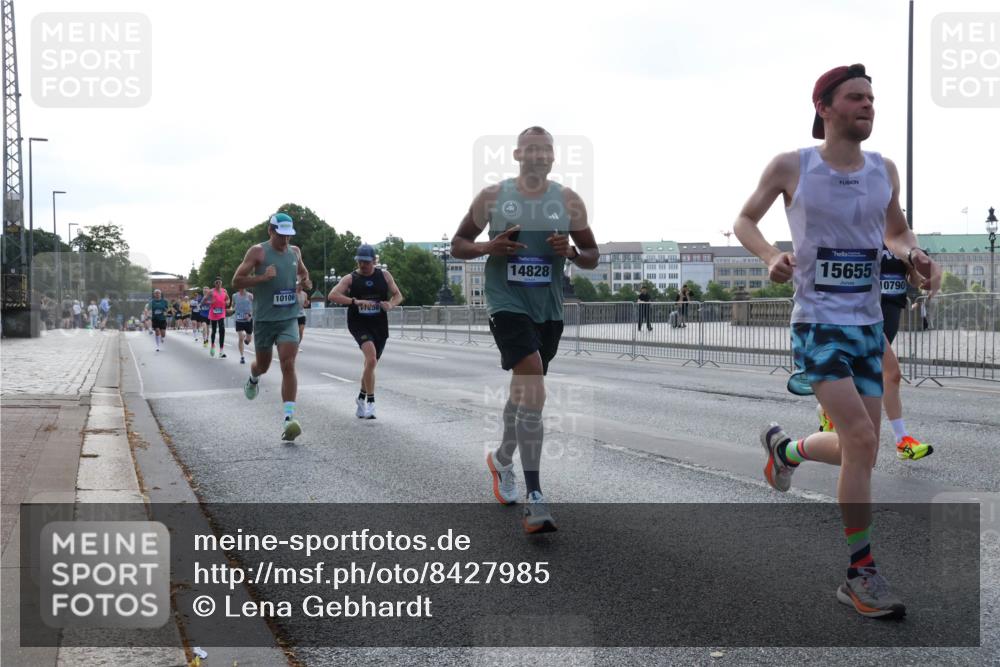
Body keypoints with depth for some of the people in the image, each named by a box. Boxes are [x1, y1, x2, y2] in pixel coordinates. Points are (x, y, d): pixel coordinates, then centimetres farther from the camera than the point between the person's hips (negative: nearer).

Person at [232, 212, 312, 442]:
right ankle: (253, 379, 53)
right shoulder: (258, 252, -7)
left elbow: (303, 272, 28)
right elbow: (236, 281, -9)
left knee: (288, 365, -13)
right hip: (264, 318, -2)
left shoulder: (294, 251, 8)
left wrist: (306, 282, 5)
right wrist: (262, 277, -23)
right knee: (263, 365, 15)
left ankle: (289, 417, -18)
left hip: (289, 318, 2)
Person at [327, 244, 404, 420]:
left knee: (371, 364, 13)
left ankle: (361, 398, 37)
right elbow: (332, 295, -14)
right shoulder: (350, 278, -2)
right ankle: (370, 401, -18)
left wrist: (391, 304, -12)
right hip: (359, 324, -4)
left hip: (380, 326, 4)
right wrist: (355, 301, -28)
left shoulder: (384, 275, 6)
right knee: (371, 358, -26)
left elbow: (398, 295, 12)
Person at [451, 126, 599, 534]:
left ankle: (502, 460, 46)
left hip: (549, 309, 4)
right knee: (533, 391, -21)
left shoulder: (569, 201, 5)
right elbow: (458, 244, 8)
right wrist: (488, 248, -13)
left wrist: (572, 252, -12)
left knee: (525, 390, 18)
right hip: (508, 304, -4)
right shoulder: (492, 197, 1)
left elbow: (592, 257, 10)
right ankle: (534, 499, -21)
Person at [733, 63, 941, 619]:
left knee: (861, 450, 8)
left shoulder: (884, 171, 7)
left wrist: (915, 255, -1)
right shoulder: (791, 167, -5)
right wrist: (771, 256, -13)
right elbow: (745, 220, 7)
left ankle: (786, 448, 41)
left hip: (869, 323, 6)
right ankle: (861, 574, -6)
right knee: (862, 439, -19)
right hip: (818, 322, -6)